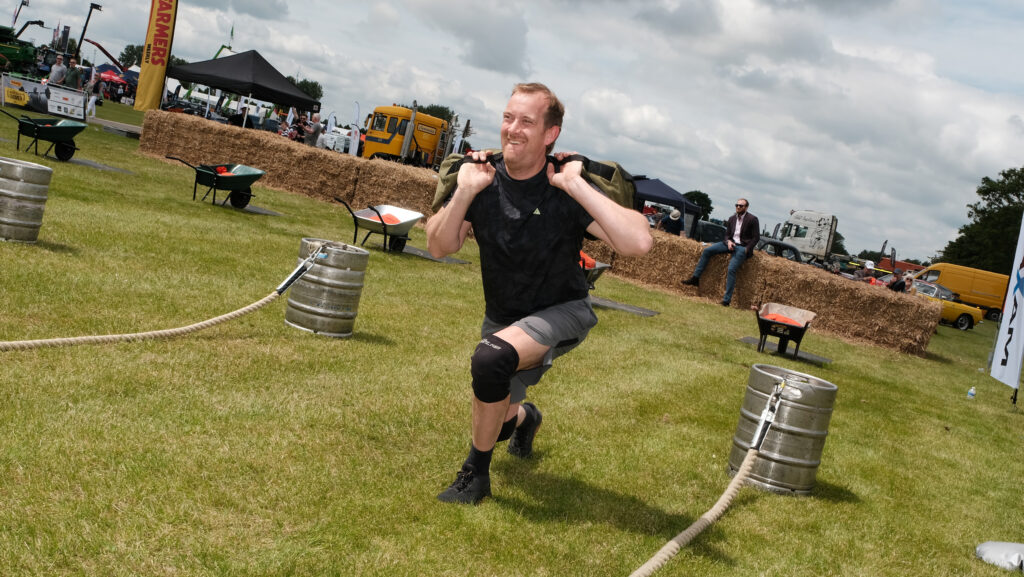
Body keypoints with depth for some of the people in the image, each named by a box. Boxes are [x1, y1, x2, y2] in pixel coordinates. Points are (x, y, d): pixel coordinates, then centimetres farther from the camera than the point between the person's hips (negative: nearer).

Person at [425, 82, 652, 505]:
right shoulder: (483, 180, -11)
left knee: (491, 358, -35)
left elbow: (638, 243, -38)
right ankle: (524, 417, 59)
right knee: (495, 421, 18)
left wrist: (577, 186, -38)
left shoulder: (564, 190, -24)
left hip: (560, 313, -5)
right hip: (502, 318, 5)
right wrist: (464, 192, -30)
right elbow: (439, 247, -15)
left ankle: (476, 474, -12)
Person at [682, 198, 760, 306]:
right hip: (731, 243, 7)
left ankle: (726, 300, -23)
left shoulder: (752, 219, -4)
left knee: (732, 269, -24)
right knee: (706, 250, -8)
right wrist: (728, 241, -6)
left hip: (743, 247, -6)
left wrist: (747, 250, -13)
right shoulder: (732, 218, 14)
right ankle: (695, 278, -5)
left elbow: (756, 237, -4)